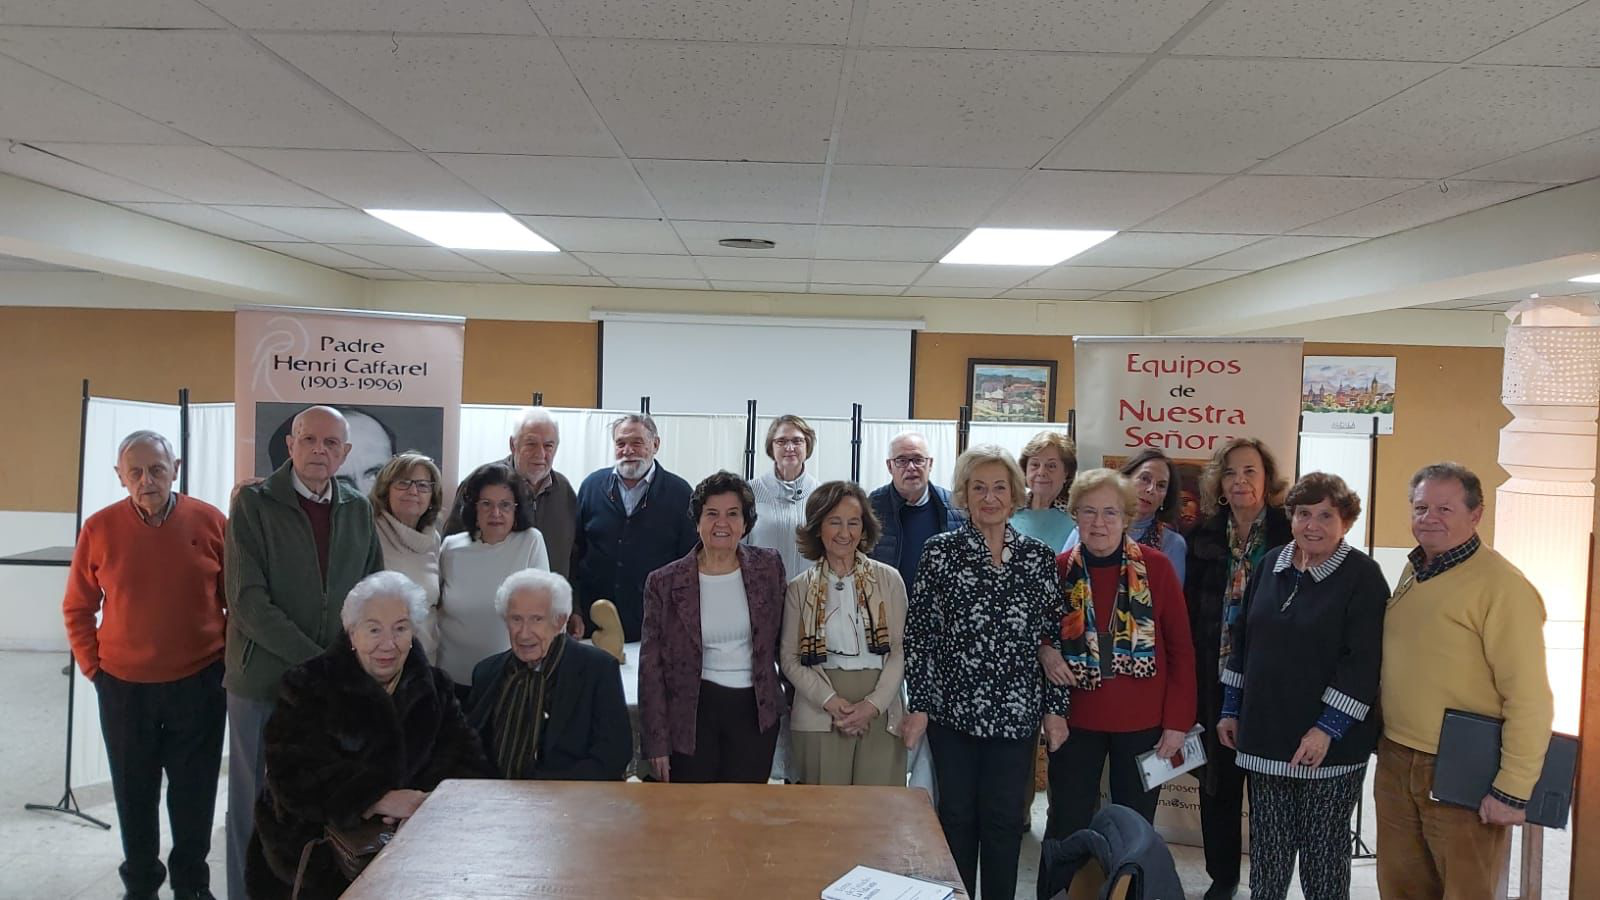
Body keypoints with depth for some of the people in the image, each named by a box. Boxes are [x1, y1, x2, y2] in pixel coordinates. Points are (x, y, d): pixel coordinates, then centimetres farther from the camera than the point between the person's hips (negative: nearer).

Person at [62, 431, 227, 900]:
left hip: (199, 683, -1)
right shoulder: (99, 528, -5)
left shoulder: (210, 521, -6)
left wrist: (229, 660, 1)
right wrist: (92, 665, 1)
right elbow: (77, 607, 6)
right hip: (123, 686, 1)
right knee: (134, 791, 13)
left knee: (194, 790, 10)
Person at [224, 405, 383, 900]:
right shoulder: (253, 503, -5)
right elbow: (248, 600, -13)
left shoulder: (358, 509, 7)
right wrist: (312, 659, -17)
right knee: (256, 803, 7)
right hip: (264, 678, -3)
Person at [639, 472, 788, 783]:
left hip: (756, 710, 1)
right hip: (693, 712, -1)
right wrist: (656, 742, -4)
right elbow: (651, 666, -2)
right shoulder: (665, 582, -4)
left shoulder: (768, 567, 1)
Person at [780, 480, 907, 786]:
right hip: (819, 717, 0)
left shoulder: (888, 579, 3)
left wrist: (873, 704, -10)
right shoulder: (799, 587, 5)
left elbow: (900, 650, 2)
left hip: (879, 715, 0)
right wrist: (830, 701, -10)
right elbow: (789, 658, 3)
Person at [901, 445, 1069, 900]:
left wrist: (1055, 708, 3)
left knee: (1005, 820, 10)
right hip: (953, 708, -1)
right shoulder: (940, 551, -2)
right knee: (957, 817, 11)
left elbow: (1053, 637, 5)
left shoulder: (1038, 556, 3)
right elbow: (919, 633, -3)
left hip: (1017, 712, 1)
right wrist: (918, 705, -6)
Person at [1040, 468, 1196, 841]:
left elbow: (1181, 648, -2)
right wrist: (1045, 652, -10)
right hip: (1075, 719, 1)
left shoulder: (1156, 567, -6)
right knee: (1067, 826, 8)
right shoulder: (1058, 569, -2)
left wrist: (1178, 721, -5)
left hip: (1142, 722, -1)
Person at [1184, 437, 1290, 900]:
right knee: (1218, 780, 12)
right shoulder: (1204, 537, 5)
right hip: (1215, 679, 3)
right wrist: (1191, 678, 2)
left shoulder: (1291, 534, -6)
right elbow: (1190, 611, 6)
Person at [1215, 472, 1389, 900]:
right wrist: (1231, 709, 12)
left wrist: (1328, 728, -19)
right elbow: (1243, 640, 13)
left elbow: (1363, 661, -15)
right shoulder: (1270, 565, 8)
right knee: (1267, 846, 12)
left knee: (1324, 846, 6)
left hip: (1331, 741, -5)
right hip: (1266, 733, 5)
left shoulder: (1363, 576, -9)